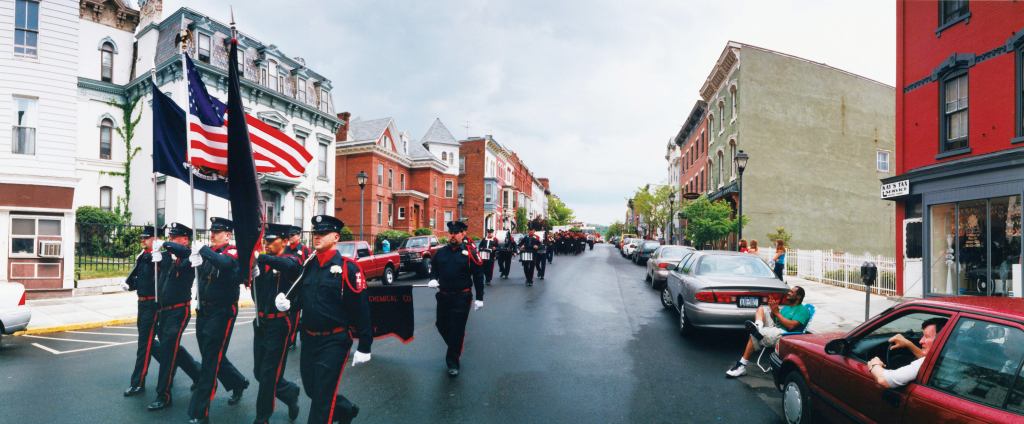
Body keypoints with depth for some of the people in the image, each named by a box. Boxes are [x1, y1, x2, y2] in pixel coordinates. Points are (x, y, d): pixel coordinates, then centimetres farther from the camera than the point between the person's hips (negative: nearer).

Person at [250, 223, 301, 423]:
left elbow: (290, 265, -36)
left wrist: (260, 257, -35)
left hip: (280, 324, -7)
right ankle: (290, 393, 36)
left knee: (268, 374, 2)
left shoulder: (291, 260, -10)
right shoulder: (262, 262, 8)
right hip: (261, 322, 7)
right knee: (259, 372, 14)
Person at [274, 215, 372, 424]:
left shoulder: (347, 267, -14)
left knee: (322, 398, 0)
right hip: (309, 340, 7)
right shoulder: (308, 265, 7)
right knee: (311, 390, 20)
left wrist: (364, 346, -15)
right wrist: (286, 302, -9)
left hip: (334, 342, -7)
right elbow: (301, 297, 16)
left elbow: (361, 308, -15)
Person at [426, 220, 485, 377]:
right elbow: (434, 269, 15)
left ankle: (453, 362, 15)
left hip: (461, 298, -5)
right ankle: (455, 348, 43)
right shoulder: (440, 252, 6)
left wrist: (479, 298, -6)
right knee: (442, 326, 15)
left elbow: (478, 276, -5)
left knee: (457, 330, 0)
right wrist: (433, 279, -8)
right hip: (443, 296, 5)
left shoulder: (470, 252, -6)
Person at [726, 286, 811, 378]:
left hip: (785, 335, -9)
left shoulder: (803, 310, -2)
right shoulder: (786, 307, 25)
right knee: (761, 309, -2)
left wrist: (777, 313, -10)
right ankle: (758, 326, -29)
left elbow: (791, 326, -17)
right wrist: (773, 310, 0)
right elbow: (774, 318, 19)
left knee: (754, 336, -29)